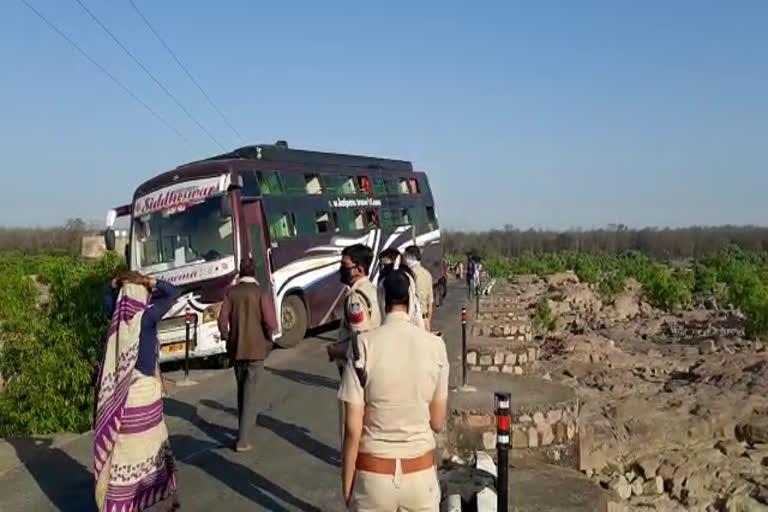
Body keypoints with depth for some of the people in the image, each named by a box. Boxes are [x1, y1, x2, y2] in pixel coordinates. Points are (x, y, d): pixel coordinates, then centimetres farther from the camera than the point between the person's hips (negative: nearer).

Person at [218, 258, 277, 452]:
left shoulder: (231, 292, 0)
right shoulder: (260, 293, -10)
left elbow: (223, 320, -2)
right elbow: (271, 323, -16)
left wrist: (227, 338, 14)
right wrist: (268, 338, 3)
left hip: (236, 349, 4)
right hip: (256, 349, -4)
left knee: (242, 389, 21)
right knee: (250, 392, 1)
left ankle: (246, 423, 37)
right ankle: (242, 440, -1)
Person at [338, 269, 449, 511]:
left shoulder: (364, 344, -14)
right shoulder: (435, 345, -8)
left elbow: (352, 428, -12)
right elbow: (437, 423, 2)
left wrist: (347, 484, 0)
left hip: (373, 473, -1)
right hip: (421, 472, 2)